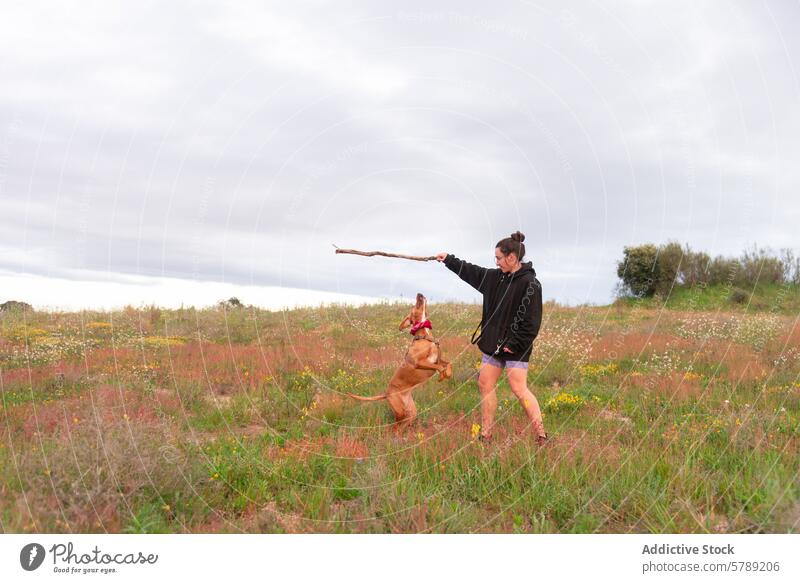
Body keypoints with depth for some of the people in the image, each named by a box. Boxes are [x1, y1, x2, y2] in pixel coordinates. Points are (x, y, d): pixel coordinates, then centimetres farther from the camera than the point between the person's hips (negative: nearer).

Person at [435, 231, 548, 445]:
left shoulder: (530, 283, -16)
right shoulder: (495, 277, 8)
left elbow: (531, 321, -19)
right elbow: (471, 272, 23)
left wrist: (515, 344, -19)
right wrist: (449, 260, 28)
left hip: (515, 347, -8)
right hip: (494, 343, 9)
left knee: (519, 389, -13)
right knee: (485, 384, 9)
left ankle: (541, 435, -5)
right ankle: (485, 435, 19)